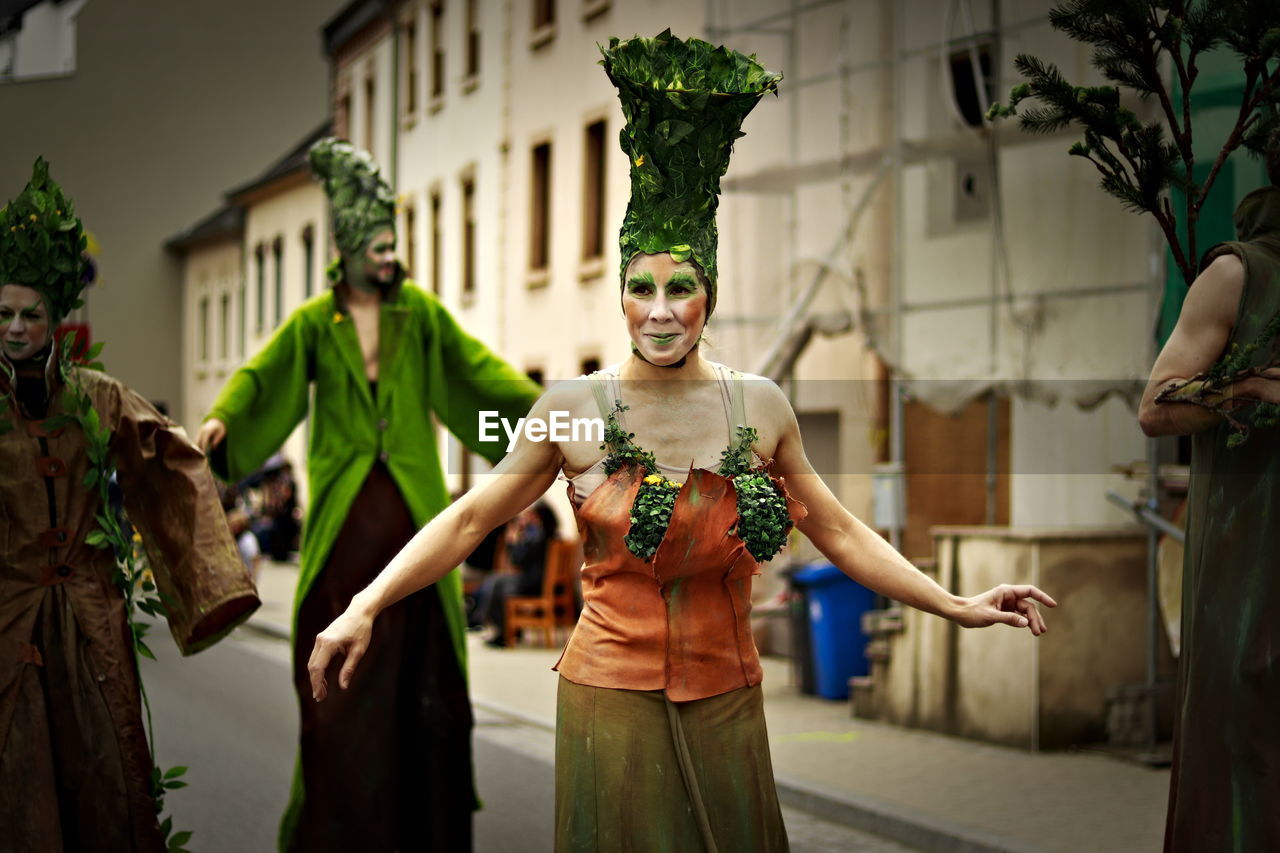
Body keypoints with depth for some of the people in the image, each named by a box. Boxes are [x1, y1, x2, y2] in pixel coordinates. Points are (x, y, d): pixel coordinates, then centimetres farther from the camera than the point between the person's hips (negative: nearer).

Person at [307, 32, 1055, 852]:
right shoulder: (575, 407, -6)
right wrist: (366, 607, -14)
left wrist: (957, 605, 2)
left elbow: (840, 532, 6)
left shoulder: (761, 407, 0)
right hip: (612, 698, -2)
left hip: (724, 699, 2)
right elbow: (470, 518, -4)